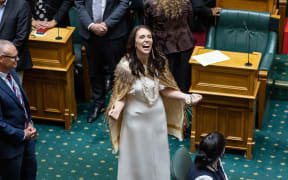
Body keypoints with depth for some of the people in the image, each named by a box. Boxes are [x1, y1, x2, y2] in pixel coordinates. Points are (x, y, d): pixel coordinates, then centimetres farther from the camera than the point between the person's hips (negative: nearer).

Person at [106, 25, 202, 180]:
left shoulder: (158, 62, -8)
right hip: (136, 118, -4)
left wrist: (187, 97, -7)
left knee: (157, 155, 18)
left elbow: (164, 89, 1)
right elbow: (122, 96, -14)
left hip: (157, 116, 4)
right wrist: (116, 110, -33)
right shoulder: (126, 67, -21)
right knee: (138, 158, 11)